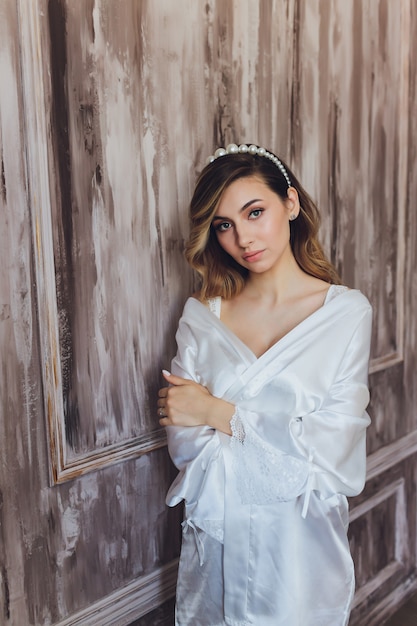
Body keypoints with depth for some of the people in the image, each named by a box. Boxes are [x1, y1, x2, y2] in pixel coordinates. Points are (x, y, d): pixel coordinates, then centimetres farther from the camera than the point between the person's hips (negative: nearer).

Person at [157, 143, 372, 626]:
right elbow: (183, 440, -9)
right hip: (216, 536, 2)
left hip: (300, 545, -1)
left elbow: (333, 448, -15)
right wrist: (290, 455, -19)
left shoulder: (346, 311, -9)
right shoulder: (201, 315, -3)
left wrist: (219, 413, -16)